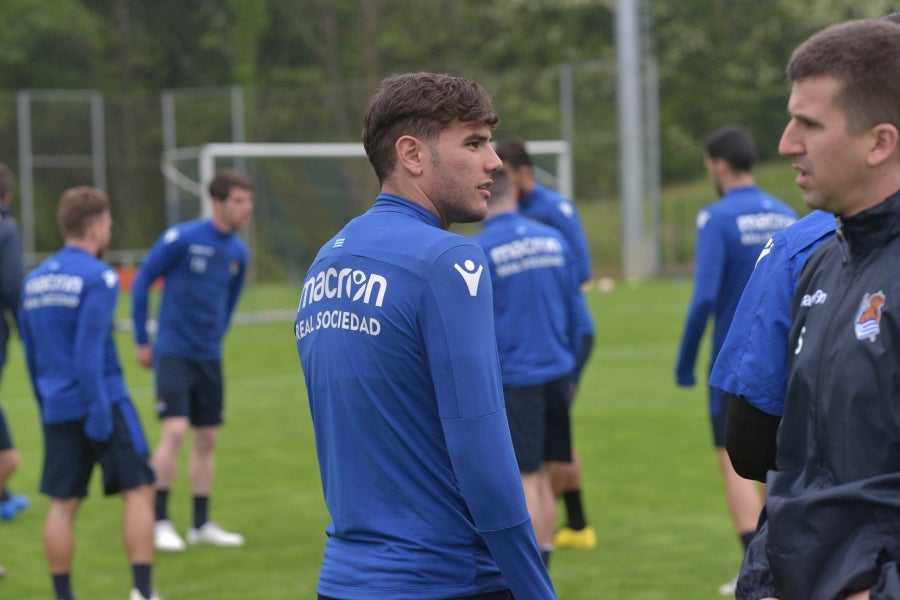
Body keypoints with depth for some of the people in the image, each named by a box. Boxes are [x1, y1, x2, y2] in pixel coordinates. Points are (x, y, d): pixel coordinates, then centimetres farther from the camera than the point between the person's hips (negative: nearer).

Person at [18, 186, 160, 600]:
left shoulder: (34, 280, 11)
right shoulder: (98, 277, -10)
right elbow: (90, 350, -18)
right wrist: (100, 412, -17)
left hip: (57, 407, 6)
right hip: (103, 400, -6)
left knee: (62, 504, 8)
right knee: (138, 491, 0)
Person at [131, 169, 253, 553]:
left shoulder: (238, 253, 4)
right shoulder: (182, 239, -13)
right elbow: (141, 282, -5)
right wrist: (142, 341, -2)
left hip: (209, 358, 6)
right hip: (173, 352, -6)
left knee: (207, 439, 9)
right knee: (175, 430, -16)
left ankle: (201, 525, 18)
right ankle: (160, 522, -7)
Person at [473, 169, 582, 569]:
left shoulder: (476, 253, -11)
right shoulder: (553, 240, 5)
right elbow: (574, 310, 13)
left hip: (511, 381, -5)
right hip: (555, 374, 5)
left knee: (524, 480, -2)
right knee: (542, 475, 14)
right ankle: (543, 560, 20)